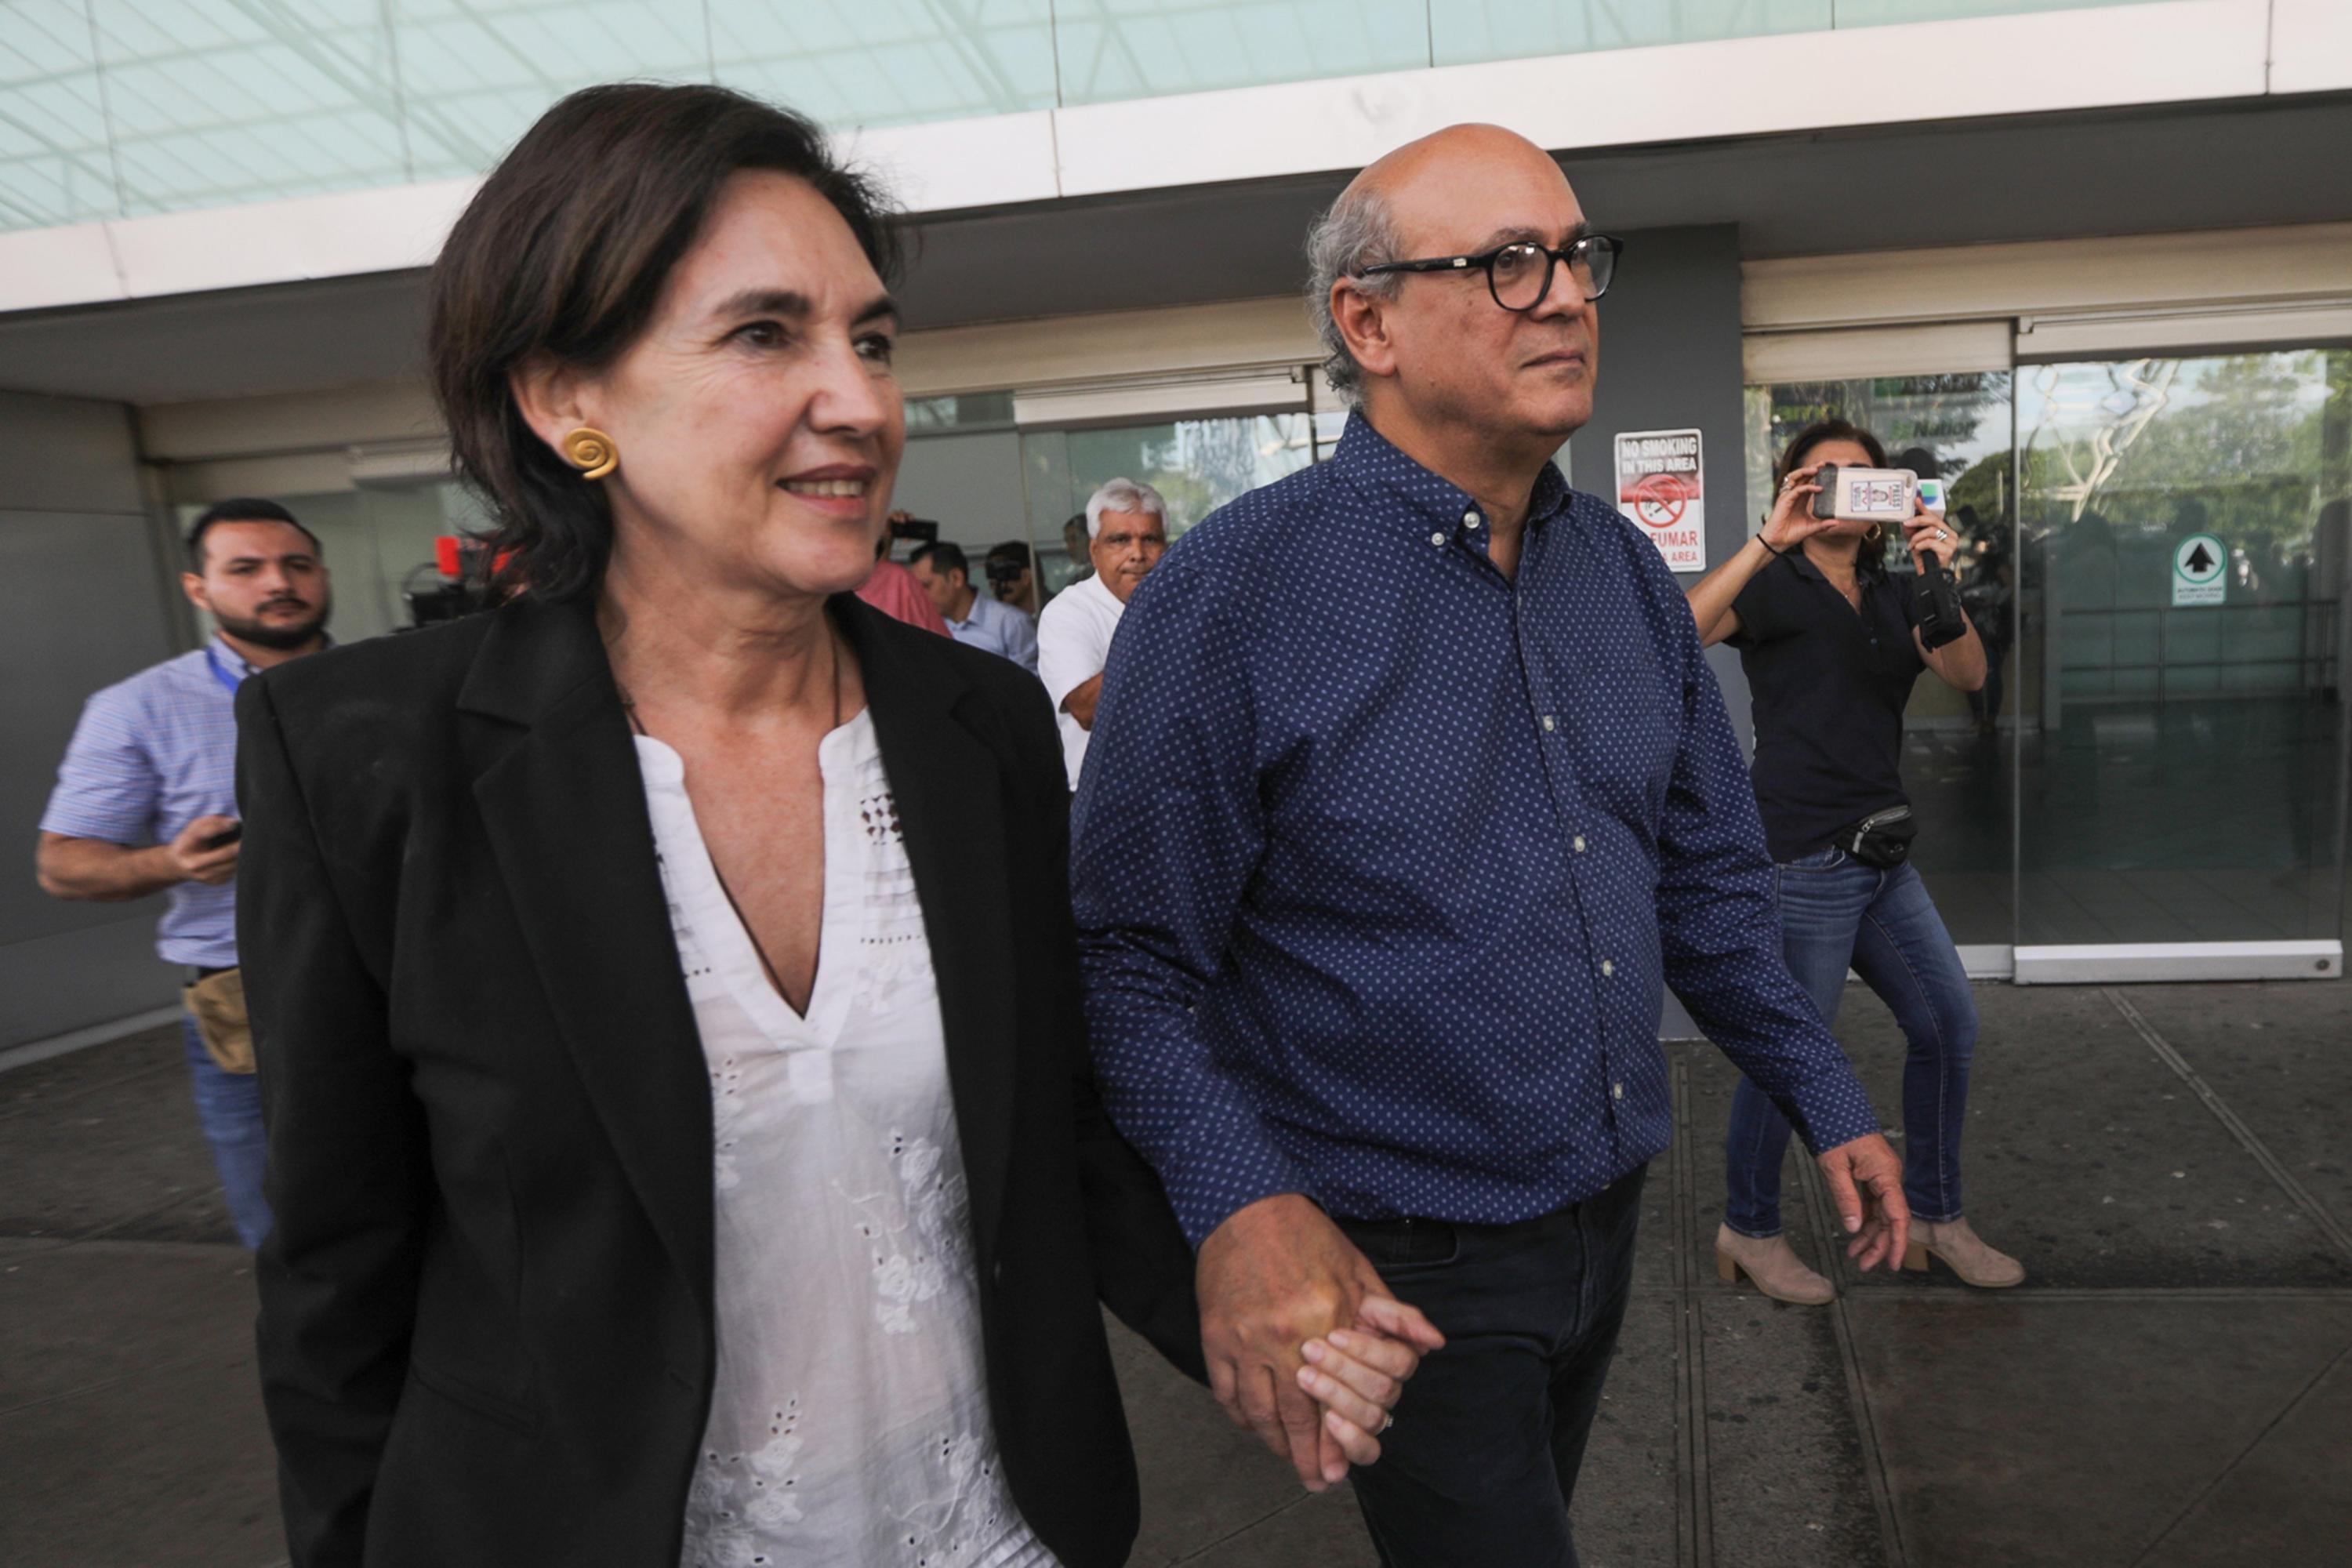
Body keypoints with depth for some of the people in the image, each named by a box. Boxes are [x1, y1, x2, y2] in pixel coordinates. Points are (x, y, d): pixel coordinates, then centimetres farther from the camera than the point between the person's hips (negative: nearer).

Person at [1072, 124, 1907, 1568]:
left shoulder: (1626, 571, 2)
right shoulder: (1232, 594, -19)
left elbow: (1709, 878, 10)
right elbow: (1133, 959, -19)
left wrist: (1825, 1100, 9)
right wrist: (1238, 1203, -31)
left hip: (1606, 1218, 7)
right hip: (1399, 1262, -7)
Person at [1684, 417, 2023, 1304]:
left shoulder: (1891, 597, 15)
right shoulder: (1775, 588, -3)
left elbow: (1967, 676, -1)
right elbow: (1684, 631, -24)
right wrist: (1770, 540, -26)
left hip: (1883, 858, 8)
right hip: (1804, 859, -8)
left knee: (1948, 1027, 13)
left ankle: (1932, 1217, 30)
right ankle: (1748, 1231, 18)